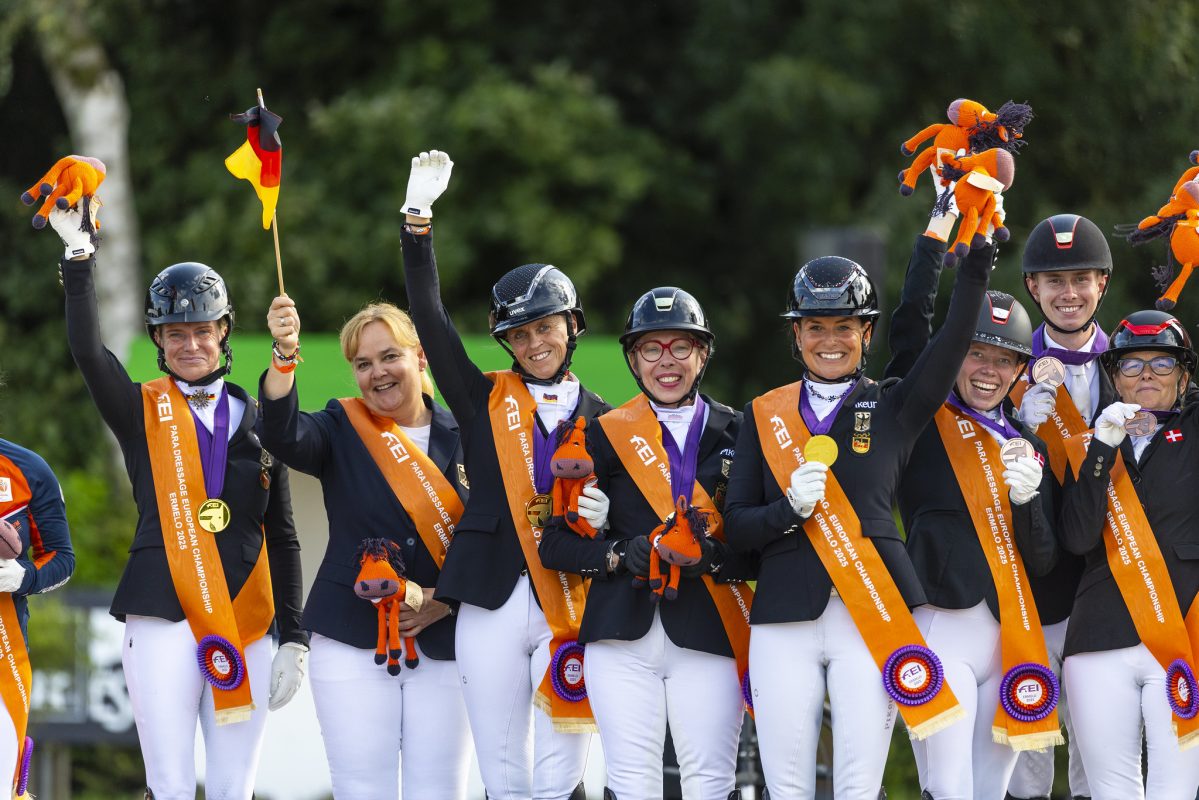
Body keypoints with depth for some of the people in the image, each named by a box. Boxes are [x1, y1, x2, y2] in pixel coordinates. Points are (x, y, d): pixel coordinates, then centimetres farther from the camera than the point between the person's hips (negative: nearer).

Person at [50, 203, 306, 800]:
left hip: (244, 625, 3)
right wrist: (79, 253, -21)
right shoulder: (142, 412, 5)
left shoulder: (257, 421, 12)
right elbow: (87, 352, -15)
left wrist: (293, 640, 9)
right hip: (164, 617, -3)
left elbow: (281, 538, 14)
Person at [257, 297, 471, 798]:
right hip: (352, 642, -1)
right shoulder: (342, 431, 2)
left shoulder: (463, 438, 5)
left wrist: (447, 600, -10)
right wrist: (285, 356, -36)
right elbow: (281, 433, -20)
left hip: (443, 642, 1)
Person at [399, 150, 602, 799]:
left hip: (571, 607, 0)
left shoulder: (598, 417, 12)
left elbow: (621, 504, 17)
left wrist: (605, 516, -7)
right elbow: (429, 318, -1)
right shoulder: (484, 400, 9)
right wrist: (418, 216, -8)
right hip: (493, 603, 0)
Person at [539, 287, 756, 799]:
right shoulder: (606, 435, 9)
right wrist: (619, 554, -13)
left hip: (708, 639, 0)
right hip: (624, 641, 0)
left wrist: (712, 557, -15)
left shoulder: (736, 434, 9)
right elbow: (555, 545, 5)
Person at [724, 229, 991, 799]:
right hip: (784, 620, 1)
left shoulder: (893, 408, 7)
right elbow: (736, 525, 8)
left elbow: (953, 338, -9)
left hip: (872, 617, -1)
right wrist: (790, 508, -12)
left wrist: (977, 254, -19)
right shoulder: (765, 415, 12)